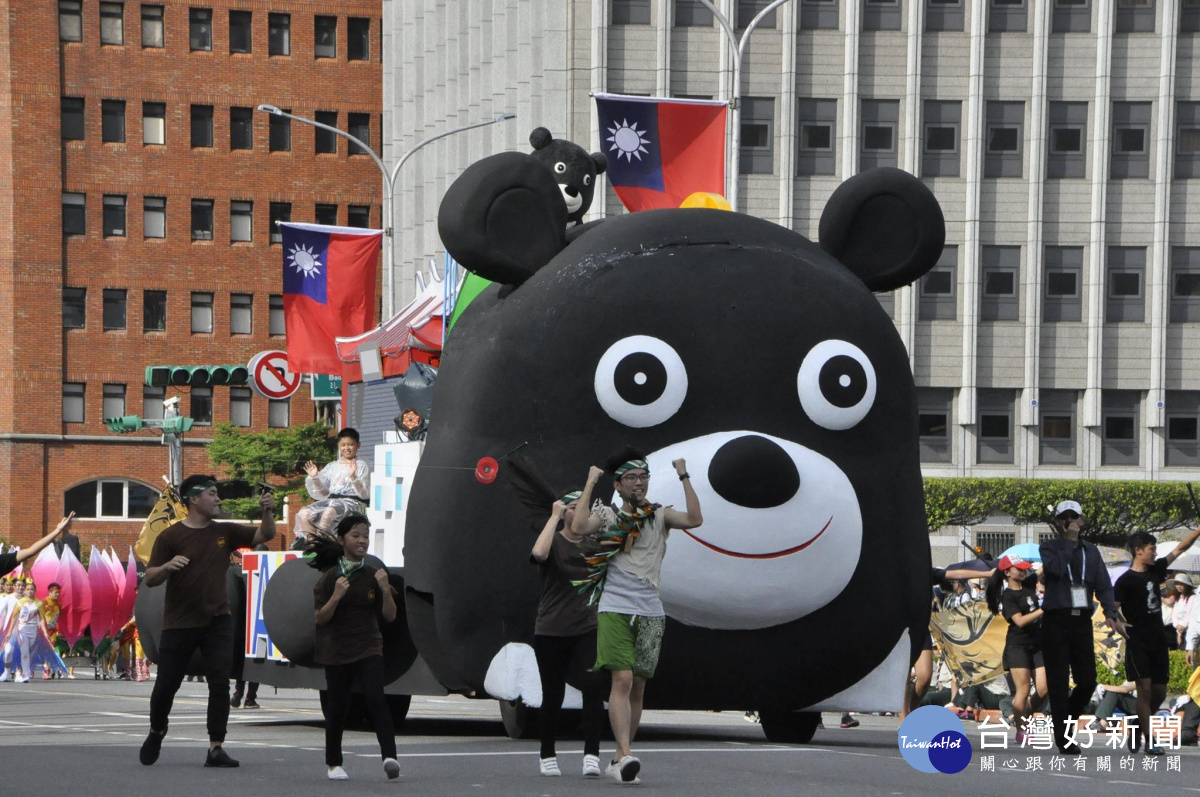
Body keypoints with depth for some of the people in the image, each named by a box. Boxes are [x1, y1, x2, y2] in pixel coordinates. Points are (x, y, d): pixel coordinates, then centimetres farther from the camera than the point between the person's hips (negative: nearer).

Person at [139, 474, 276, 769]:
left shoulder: (224, 532, 8)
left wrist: (267, 511, -10)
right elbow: (149, 580, -6)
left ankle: (216, 748, -8)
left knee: (220, 683, -9)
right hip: (179, 623, -3)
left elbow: (264, 535, 10)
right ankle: (156, 731, 34)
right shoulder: (171, 537, -5)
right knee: (166, 685, 5)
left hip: (217, 621, 3)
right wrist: (167, 566, -27)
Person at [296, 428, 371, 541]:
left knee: (329, 512, -39)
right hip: (330, 500, 6)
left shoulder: (362, 466, 8)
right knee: (303, 514, -22)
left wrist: (353, 477, -17)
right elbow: (322, 493, 20)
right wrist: (315, 478, 4)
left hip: (352, 502, -6)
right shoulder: (332, 467, 23)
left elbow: (364, 494, -3)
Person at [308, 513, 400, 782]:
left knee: (375, 698, -20)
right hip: (336, 651, 0)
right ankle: (334, 764, 24)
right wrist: (336, 596, -21)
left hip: (368, 649, 0)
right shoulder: (330, 577, -2)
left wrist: (385, 590, -14)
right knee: (337, 707, 7)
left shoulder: (373, 576, 4)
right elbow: (319, 618, -5)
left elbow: (390, 616, 2)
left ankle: (389, 757, -32)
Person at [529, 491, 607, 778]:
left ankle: (591, 755, -18)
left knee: (594, 685, -18)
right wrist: (555, 516, -18)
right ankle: (547, 755, 24)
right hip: (551, 632, -2)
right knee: (553, 694, 6)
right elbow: (539, 553, -25)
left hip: (587, 629, 2)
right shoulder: (555, 542, -2)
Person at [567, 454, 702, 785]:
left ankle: (617, 760, 15)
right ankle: (626, 756, -26)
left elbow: (695, 520, -5)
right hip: (615, 609, -3)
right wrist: (590, 483, -9)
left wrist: (684, 477, -6)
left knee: (637, 688, 6)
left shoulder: (659, 516, 12)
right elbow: (579, 528, -14)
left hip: (650, 612, 3)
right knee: (622, 679, -18)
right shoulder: (607, 516, 6)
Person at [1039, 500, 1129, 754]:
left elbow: (1103, 585, 6)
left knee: (1087, 681, 0)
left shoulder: (1091, 551, 14)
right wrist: (1069, 541, -10)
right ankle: (1063, 738, 0)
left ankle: (1064, 721, 24)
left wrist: (1111, 614, -8)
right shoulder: (1049, 547, 4)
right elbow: (1056, 568, -18)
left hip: (1082, 621, 4)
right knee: (1059, 683, -3)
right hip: (1056, 621, -3)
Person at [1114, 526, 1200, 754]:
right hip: (1138, 643, -7)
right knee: (1145, 690, -10)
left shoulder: (1155, 571, 11)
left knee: (1159, 692, 8)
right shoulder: (1126, 580, -7)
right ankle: (1149, 742, -11)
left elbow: (1179, 549, 15)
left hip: (1157, 641, 7)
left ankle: (1138, 728, 26)